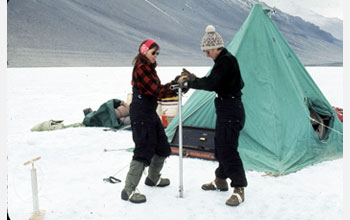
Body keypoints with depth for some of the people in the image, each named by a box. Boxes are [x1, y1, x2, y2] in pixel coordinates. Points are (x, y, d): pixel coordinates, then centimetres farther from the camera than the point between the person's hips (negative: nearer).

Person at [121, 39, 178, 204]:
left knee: (162, 147, 18)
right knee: (144, 150, -12)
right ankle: (128, 190, -8)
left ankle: (153, 178, 38)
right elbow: (156, 90, -22)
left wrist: (174, 85, -1)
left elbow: (157, 91, 12)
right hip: (140, 114, -10)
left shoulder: (149, 68, 16)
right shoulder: (141, 68, -16)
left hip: (150, 113, 10)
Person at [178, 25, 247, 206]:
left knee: (228, 149, -10)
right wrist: (194, 78, 13)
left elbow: (211, 84, -26)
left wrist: (189, 82, -15)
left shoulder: (227, 61, -18)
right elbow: (214, 83, 21)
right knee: (220, 145, 18)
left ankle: (239, 189, -2)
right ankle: (221, 180, 33)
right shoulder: (222, 60, 14)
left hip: (231, 110, -11)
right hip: (225, 109, 11)